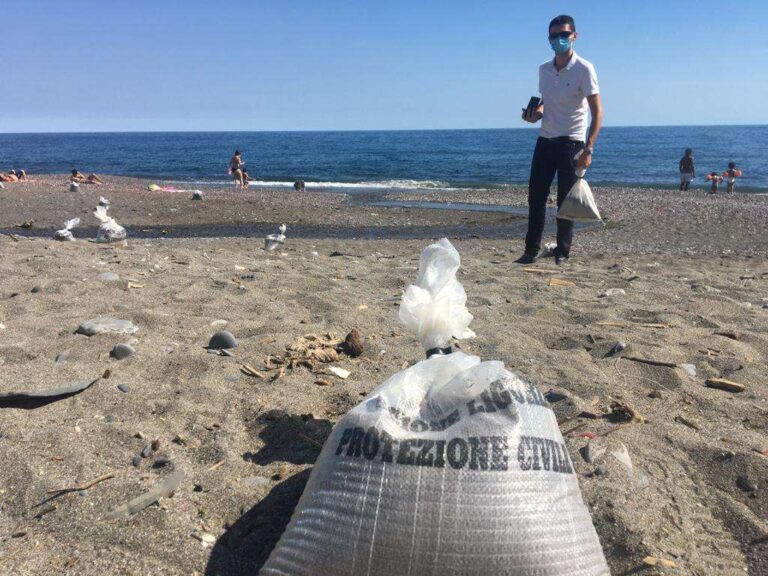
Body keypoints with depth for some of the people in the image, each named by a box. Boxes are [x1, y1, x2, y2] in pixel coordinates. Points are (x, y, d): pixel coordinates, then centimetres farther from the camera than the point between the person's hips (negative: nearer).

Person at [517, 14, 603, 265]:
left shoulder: (584, 69, -9)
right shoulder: (544, 69, 8)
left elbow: (597, 112, -12)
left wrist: (588, 149, -21)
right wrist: (535, 113, 0)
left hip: (571, 141, -5)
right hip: (545, 140, 6)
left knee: (565, 200, -1)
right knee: (535, 197, 2)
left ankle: (562, 252, 10)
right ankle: (532, 250, 9)